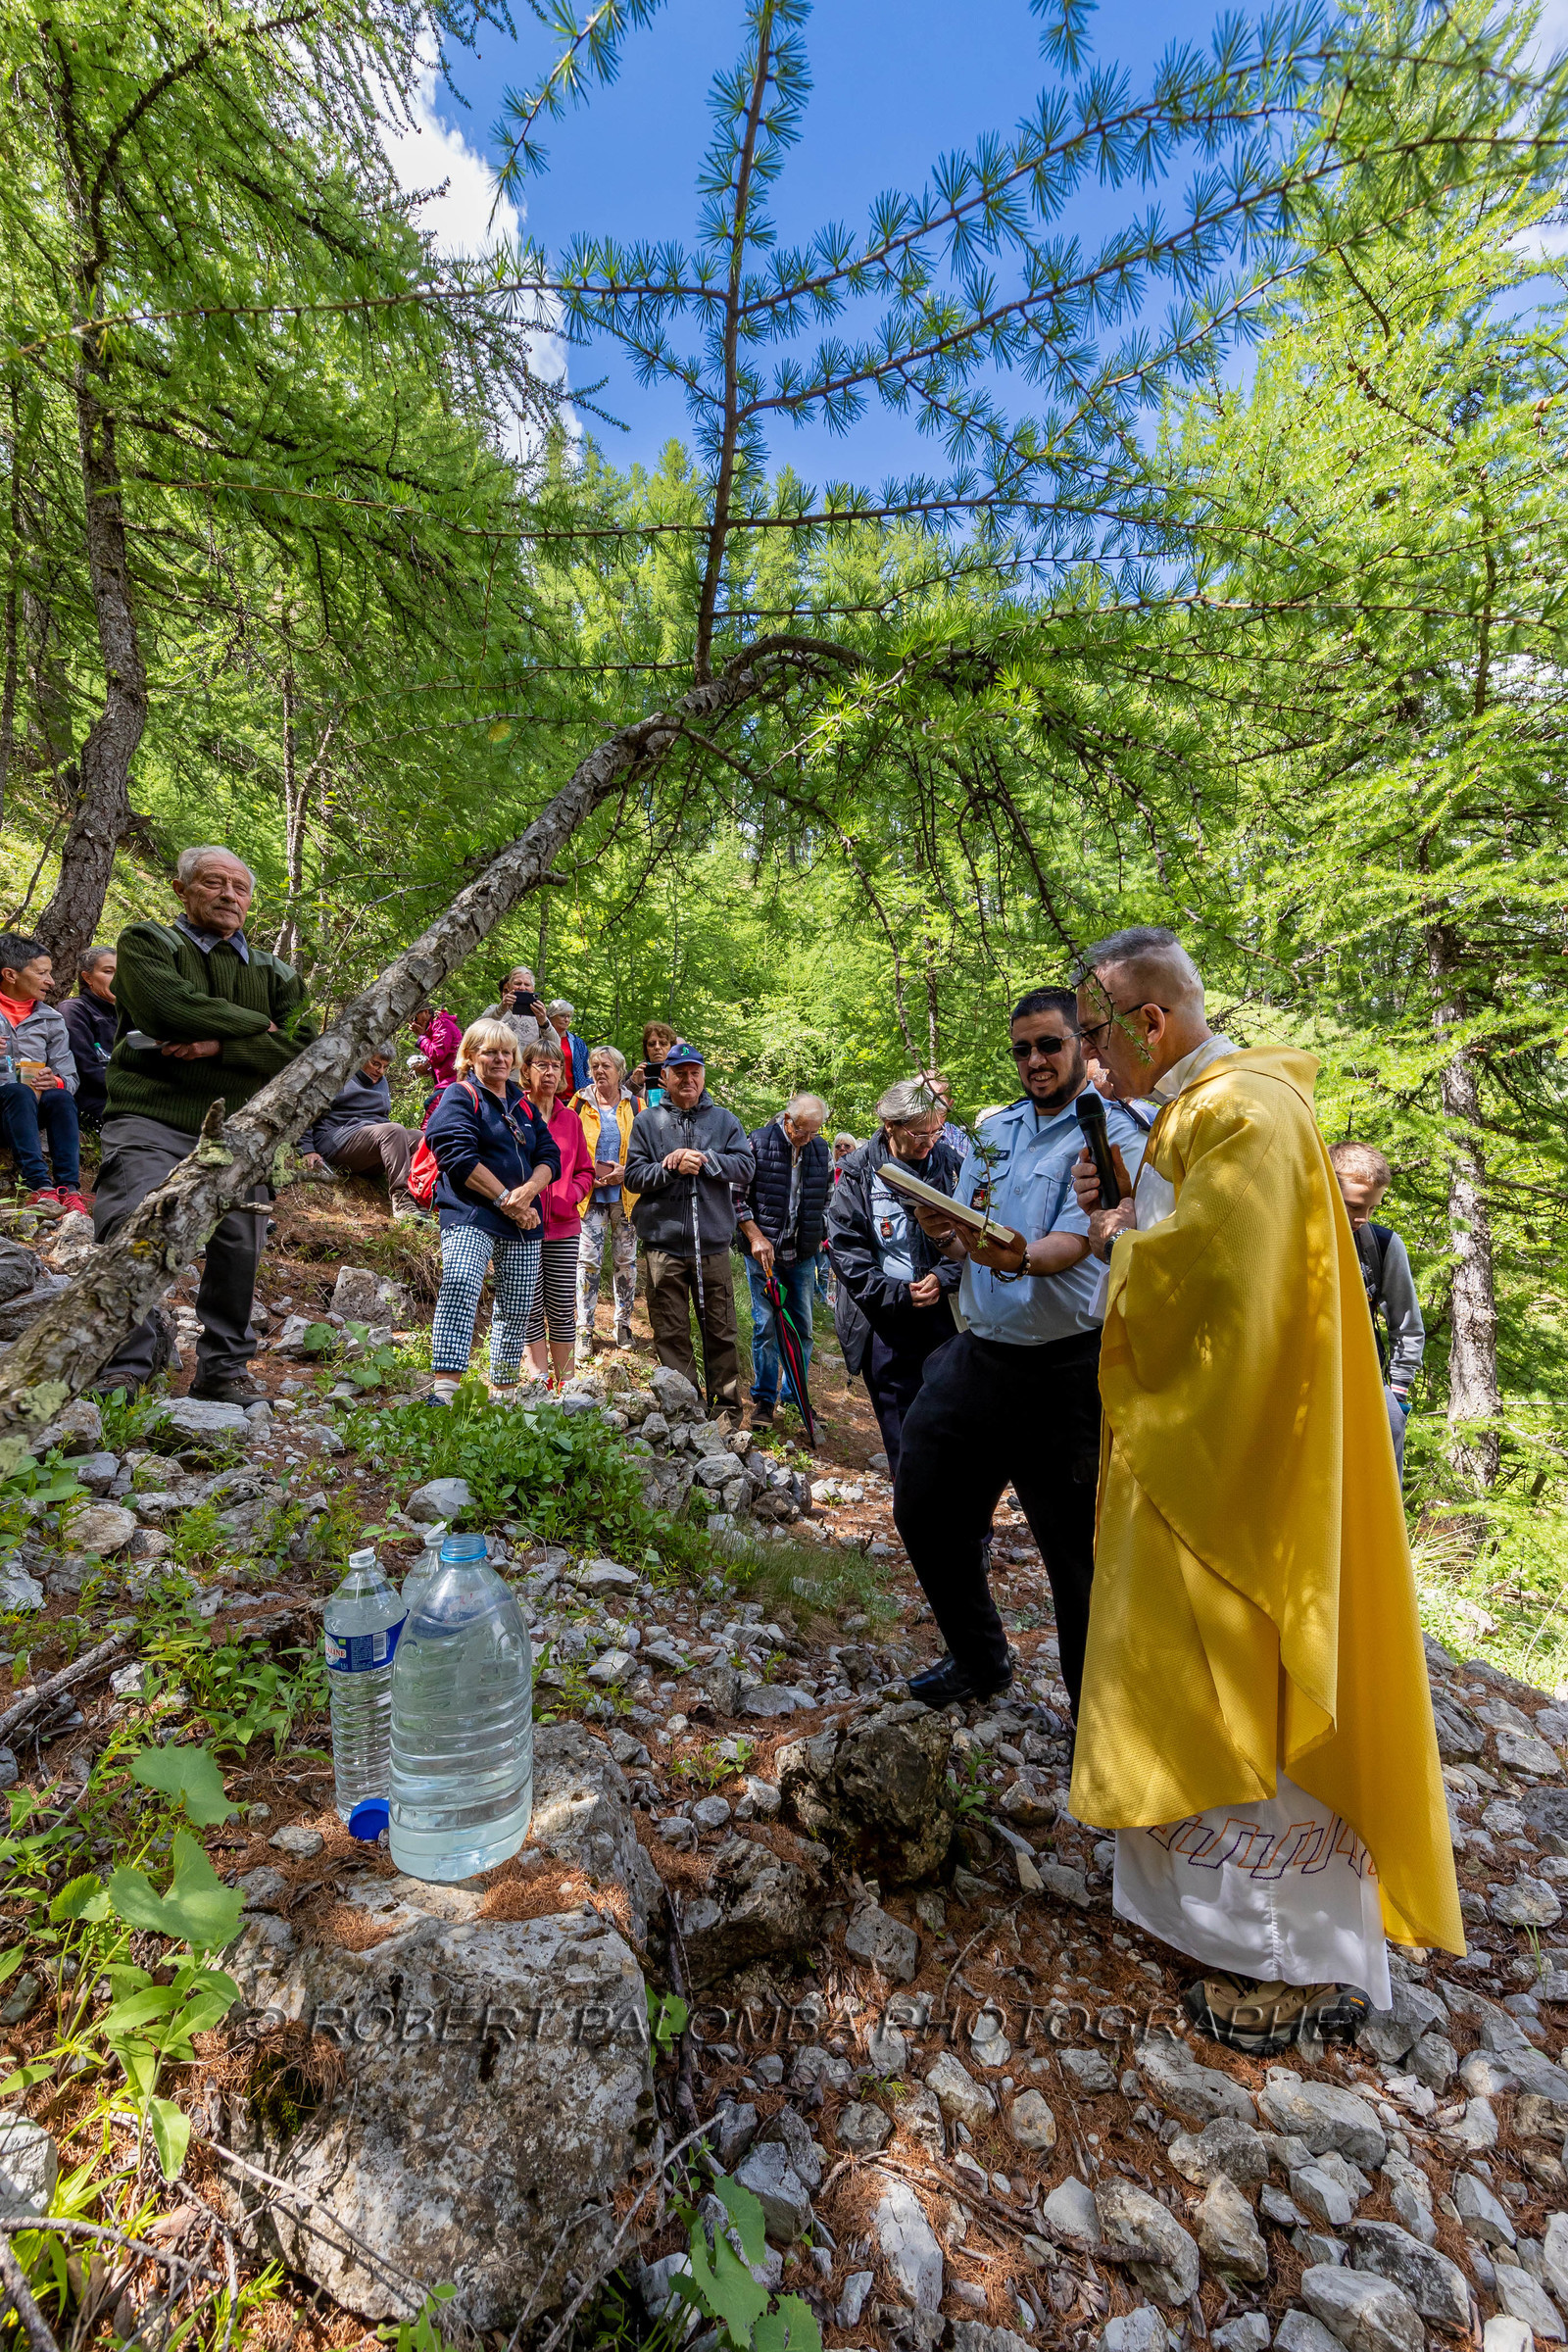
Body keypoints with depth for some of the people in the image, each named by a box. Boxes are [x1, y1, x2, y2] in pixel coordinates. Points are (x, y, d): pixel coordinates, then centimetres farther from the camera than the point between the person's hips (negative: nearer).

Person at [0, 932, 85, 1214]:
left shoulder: (51, 1020, 15)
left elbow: (70, 1077, 9)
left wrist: (56, 1081, -16)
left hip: (35, 1106, 2)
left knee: (61, 1098, -31)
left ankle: (69, 1189, -43)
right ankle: (40, 1185, -50)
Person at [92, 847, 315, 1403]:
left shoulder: (275, 972, 17)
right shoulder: (145, 942, 8)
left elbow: (303, 1048, 1)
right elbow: (171, 1008, -14)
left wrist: (220, 1046, -12)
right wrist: (258, 1024, -4)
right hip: (152, 1119, -3)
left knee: (238, 1247, 2)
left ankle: (223, 1368, 16)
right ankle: (123, 1367, -2)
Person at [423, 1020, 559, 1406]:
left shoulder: (523, 1104, 20)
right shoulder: (459, 1097, 2)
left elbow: (549, 1156, 11)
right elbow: (460, 1157, -11)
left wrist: (527, 1191, -9)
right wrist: (505, 1198, -13)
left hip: (522, 1221, 6)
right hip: (471, 1216, -6)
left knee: (517, 1308, 7)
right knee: (460, 1287, -29)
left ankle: (503, 1396, 21)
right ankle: (443, 1392, -34)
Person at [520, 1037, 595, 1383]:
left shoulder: (570, 1118, 13)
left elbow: (585, 1170, 16)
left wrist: (571, 1194, -2)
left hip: (564, 1226, 3)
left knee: (563, 1308, 5)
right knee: (532, 1307, 1)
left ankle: (565, 1381, 17)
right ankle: (541, 1379, 12)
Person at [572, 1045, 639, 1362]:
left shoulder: (634, 1105, 6)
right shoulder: (580, 1103, 6)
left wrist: (626, 1171, -10)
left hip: (625, 1195, 1)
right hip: (590, 1194, -1)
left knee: (625, 1259, 5)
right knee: (588, 1259, -5)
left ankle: (623, 1324, 19)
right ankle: (584, 1330, 3)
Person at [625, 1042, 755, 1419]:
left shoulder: (724, 1119, 9)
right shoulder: (647, 1121, 7)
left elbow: (745, 1167, -1)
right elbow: (634, 1175, 0)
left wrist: (704, 1159, -14)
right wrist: (672, 1168, -15)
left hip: (713, 1242, 1)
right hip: (663, 1242, 0)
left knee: (720, 1328, 6)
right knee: (671, 1332, 6)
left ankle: (727, 1407, 18)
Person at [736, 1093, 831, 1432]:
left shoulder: (820, 1149, 4)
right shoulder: (759, 1143, -9)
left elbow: (827, 1197, 17)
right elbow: (737, 1196, -7)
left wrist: (819, 1234, 11)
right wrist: (756, 1236, -13)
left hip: (804, 1254, 4)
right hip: (764, 1251, -4)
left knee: (801, 1326, 8)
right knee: (766, 1325, -2)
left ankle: (796, 1396, 22)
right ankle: (764, 1399, 11)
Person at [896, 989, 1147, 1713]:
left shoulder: (1114, 1134, -7)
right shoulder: (995, 1129, 12)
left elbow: (1075, 1241, -20)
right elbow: (966, 1238, 11)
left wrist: (1019, 1258, -41)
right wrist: (946, 1231, -12)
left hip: (1063, 1371, -6)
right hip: (977, 1354, 7)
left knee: (1078, 1552, 4)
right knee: (924, 1512, 15)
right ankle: (979, 1660, 40)